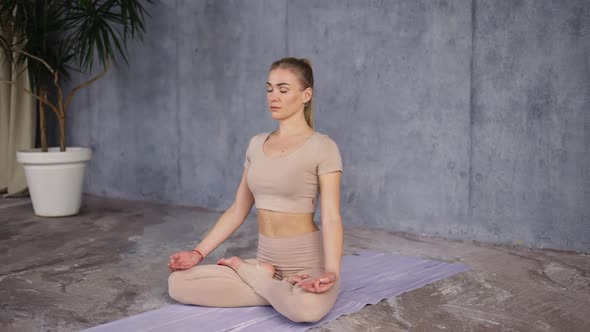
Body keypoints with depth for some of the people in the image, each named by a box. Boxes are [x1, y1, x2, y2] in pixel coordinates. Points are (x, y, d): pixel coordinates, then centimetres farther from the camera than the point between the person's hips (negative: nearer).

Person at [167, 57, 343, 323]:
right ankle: (265, 277, -1)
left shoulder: (322, 147, -9)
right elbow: (237, 210, 13)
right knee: (178, 283, -9)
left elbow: (331, 218, -17)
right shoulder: (257, 144, 10)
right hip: (266, 263, 5)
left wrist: (331, 272, -34)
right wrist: (199, 252, 4)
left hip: (308, 266, -5)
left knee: (305, 307, -40)